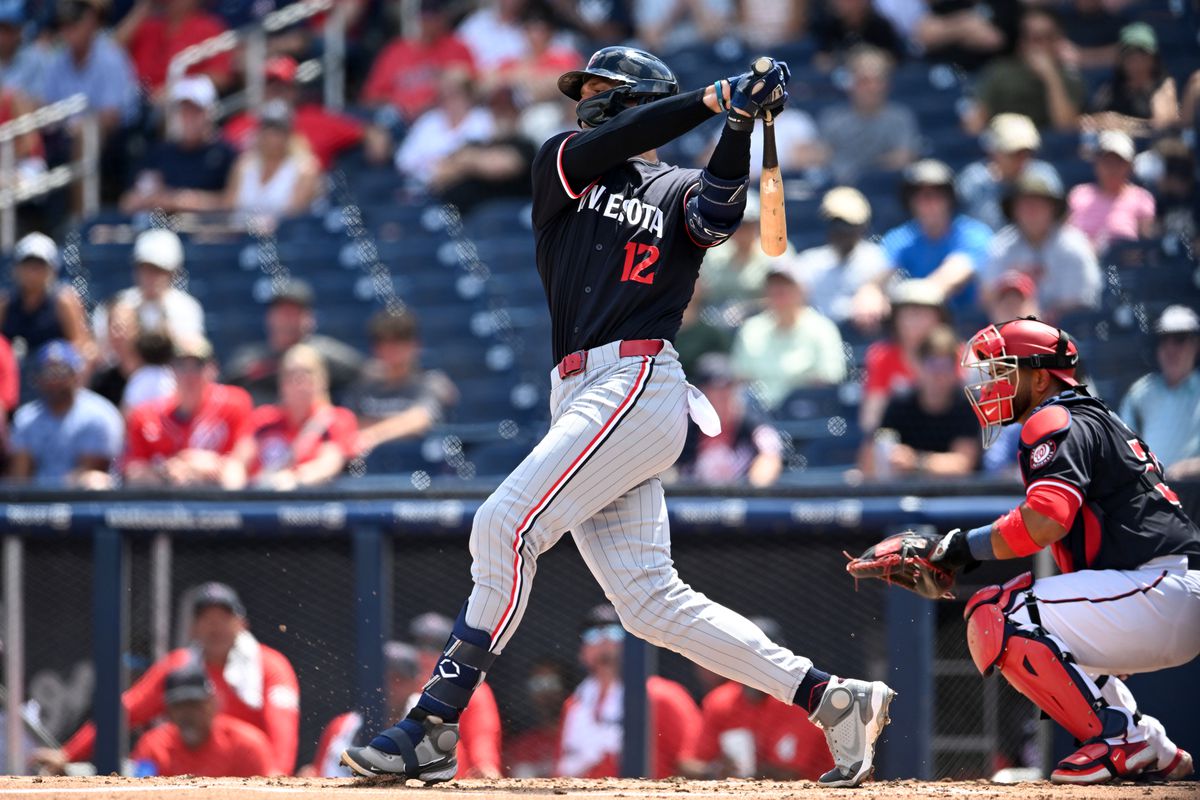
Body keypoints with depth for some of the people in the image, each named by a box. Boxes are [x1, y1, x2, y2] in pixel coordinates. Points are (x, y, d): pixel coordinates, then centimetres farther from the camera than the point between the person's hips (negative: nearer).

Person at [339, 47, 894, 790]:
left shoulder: (678, 190, 9)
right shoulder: (561, 165, 21)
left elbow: (718, 215, -14)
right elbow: (606, 144, 0)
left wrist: (740, 126, -26)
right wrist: (713, 98, -8)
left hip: (640, 387, -6)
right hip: (580, 397, 6)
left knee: (505, 527, -19)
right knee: (650, 602, 0)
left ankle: (432, 730, -20)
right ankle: (833, 699, 4)